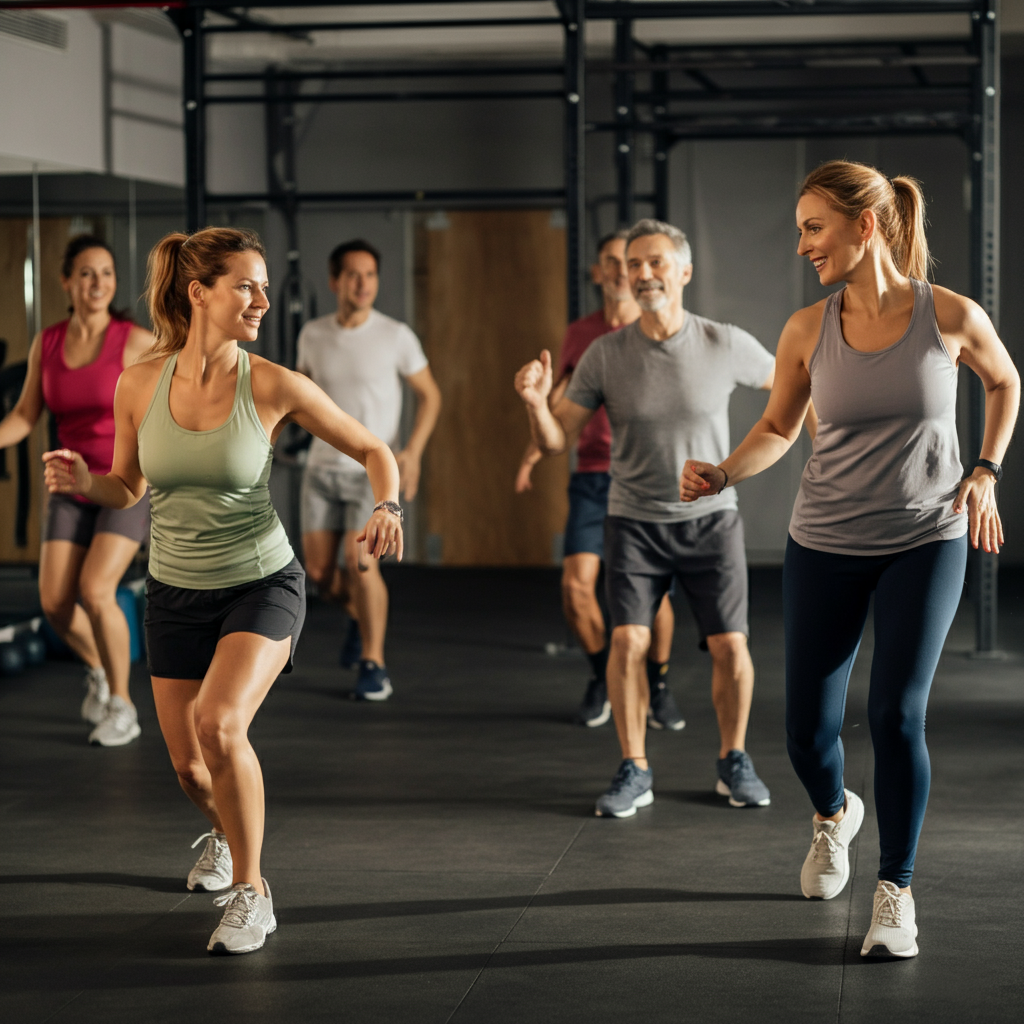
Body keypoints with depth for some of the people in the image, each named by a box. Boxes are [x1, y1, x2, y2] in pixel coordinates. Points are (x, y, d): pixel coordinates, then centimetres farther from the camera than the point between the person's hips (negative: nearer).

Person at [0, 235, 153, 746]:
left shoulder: (136, 341, -12)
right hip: (73, 487, 4)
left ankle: (122, 707, -4)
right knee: (55, 603, -8)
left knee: (95, 591, -22)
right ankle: (99, 666, 25)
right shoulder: (46, 343, 0)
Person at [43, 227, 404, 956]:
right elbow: (127, 488, 5)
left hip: (262, 583, -3)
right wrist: (84, 483, -16)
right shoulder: (140, 384, -9)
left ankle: (251, 891, -8)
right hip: (176, 590, 3)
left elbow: (373, 450, -4)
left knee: (218, 723, -28)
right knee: (189, 765, 10)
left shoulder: (273, 385, -16)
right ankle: (226, 831, 48)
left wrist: (388, 506, -24)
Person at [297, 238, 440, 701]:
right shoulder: (313, 334, 3)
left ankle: (373, 666, -7)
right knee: (319, 571, 2)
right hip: (322, 466, 4)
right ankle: (359, 612, 37)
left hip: (371, 468, -4)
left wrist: (413, 451, -9)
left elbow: (430, 395, 2)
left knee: (360, 561, -19)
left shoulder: (396, 336, -7)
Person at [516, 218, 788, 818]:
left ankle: (734, 761, 20)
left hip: (711, 519, 0)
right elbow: (556, 441, -4)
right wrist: (536, 401, -24)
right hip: (635, 522, 0)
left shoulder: (726, 345, -7)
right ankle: (634, 772, 2)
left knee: (730, 647, -4)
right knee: (628, 640, -13)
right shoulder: (605, 355, -6)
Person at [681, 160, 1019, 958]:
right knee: (808, 727, 4)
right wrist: (721, 476, -11)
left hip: (926, 543, -2)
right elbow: (778, 427, 7)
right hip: (825, 546, 2)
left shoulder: (951, 316, -10)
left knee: (896, 714, -14)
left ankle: (897, 892, 5)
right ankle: (834, 815, 40)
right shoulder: (807, 331, -6)